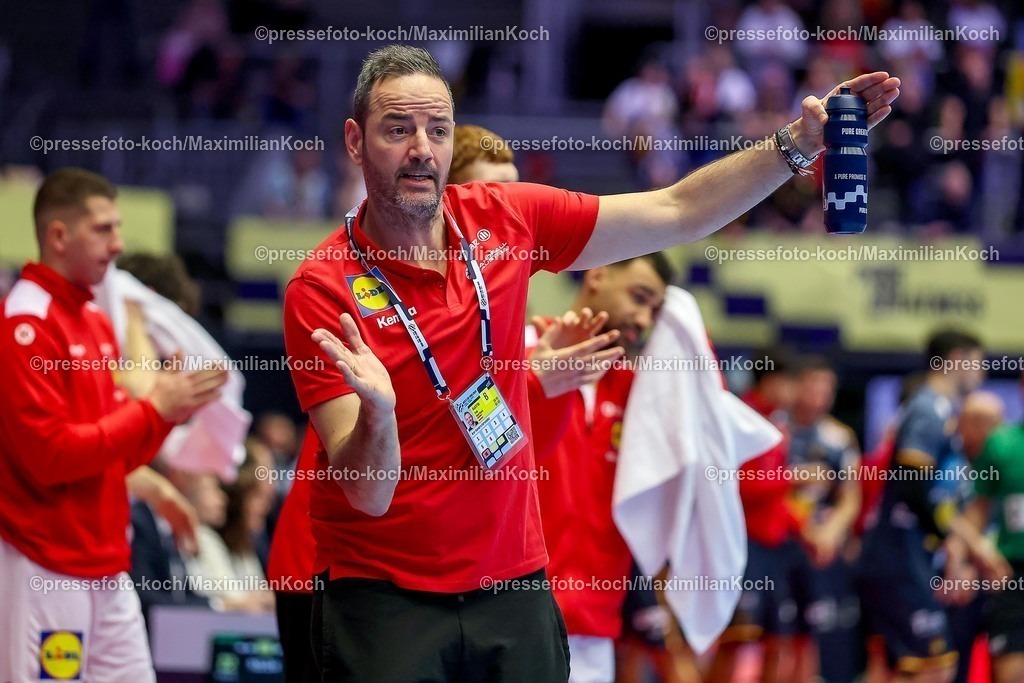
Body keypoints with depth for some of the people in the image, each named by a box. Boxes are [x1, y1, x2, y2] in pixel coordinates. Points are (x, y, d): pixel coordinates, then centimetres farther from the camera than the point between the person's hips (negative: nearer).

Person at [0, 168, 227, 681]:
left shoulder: (97, 323, 14)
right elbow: (50, 455, -18)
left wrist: (173, 408, 1)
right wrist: (153, 409, -14)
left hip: (108, 567, 9)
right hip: (47, 568, -9)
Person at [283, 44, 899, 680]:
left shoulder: (507, 220, 0)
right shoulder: (322, 291, -14)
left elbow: (677, 213, 9)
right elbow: (368, 493, -19)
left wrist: (802, 141, 0)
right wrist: (377, 411, -41)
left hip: (514, 588, 4)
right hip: (385, 598, -4)